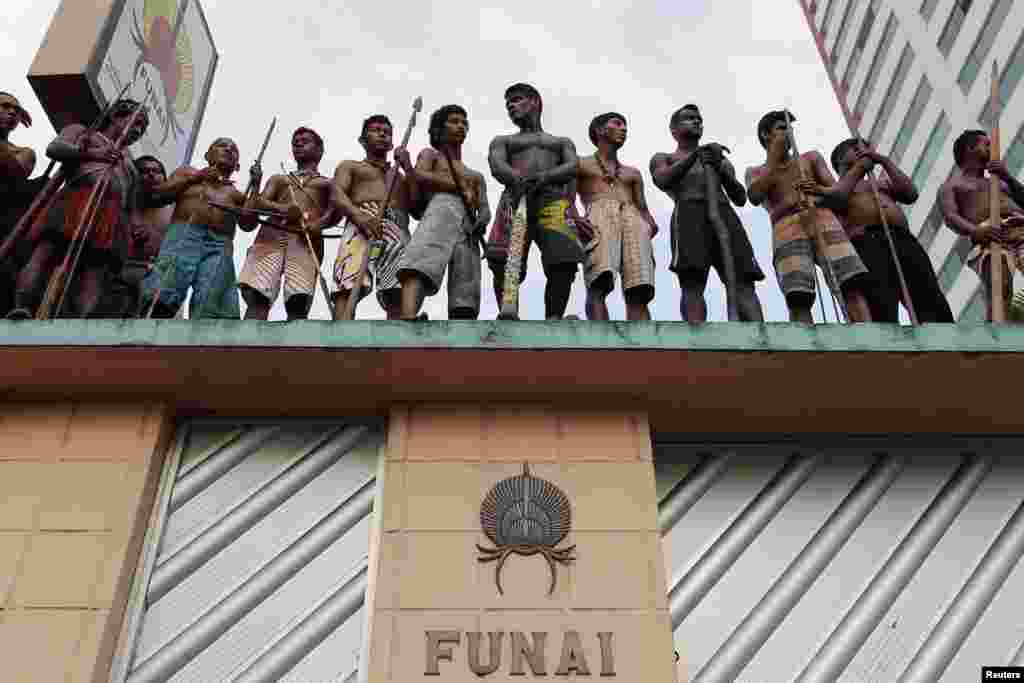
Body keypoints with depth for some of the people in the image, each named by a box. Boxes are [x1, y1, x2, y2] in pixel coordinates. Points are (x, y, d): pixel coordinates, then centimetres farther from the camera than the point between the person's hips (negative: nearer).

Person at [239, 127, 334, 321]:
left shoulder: (328, 183, 29)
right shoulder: (278, 178, 35)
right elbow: (259, 203, 16)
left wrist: (319, 225, -15)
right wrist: (282, 209, -8)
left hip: (307, 239, -2)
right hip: (271, 235, 2)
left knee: (298, 302, -23)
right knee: (256, 296, -21)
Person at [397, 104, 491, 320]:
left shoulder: (476, 176, 40)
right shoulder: (430, 154, 30)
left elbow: (485, 211, 23)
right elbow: (420, 176, 6)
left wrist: (482, 222, -1)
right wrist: (460, 187, 8)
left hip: (468, 227, 5)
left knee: (465, 296, -15)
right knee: (421, 260, -37)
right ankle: (408, 317, -60)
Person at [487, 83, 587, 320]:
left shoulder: (563, 142, 33)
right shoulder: (502, 141, 31)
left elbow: (572, 167, 11)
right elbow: (497, 167, 7)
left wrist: (544, 176, -12)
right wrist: (518, 179, -19)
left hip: (554, 200, 0)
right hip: (515, 197, 0)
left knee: (563, 263, -24)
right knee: (504, 264, -22)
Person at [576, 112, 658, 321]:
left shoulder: (633, 173, 38)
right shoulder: (580, 164, 26)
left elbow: (643, 208, 26)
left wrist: (651, 223, 2)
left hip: (632, 218, 4)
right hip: (599, 216, -4)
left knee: (638, 293, -21)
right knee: (598, 284, -31)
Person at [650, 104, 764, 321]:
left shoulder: (720, 159, 36)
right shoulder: (662, 159, 27)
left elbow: (740, 198, 21)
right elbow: (662, 181, 1)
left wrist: (720, 169, 3)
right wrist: (695, 154, -8)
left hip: (725, 215, 3)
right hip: (689, 215, -3)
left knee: (743, 284, -18)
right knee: (692, 283, -24)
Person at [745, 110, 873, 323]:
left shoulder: (811, 157, 29)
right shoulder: (755, 172, 26)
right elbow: (754, 197, 1)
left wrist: (819, 190, -9)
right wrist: (774, 156, 7)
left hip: (823, 221, 1)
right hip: (787, 230, -1)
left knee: (854, 285, -23)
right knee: (798, 299, -24)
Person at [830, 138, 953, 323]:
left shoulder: (882, 182, 37)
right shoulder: (837, 185, 24)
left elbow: (911, 194, 18)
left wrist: (885, 161, 17)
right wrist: (857, 168, 8)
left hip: (903, 240, 5)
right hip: (868, 242, -5)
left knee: (934, 306, -10)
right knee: (882, 310, -23)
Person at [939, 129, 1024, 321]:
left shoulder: (999, 181, 40)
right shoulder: (951, 186, 24)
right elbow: (951, 218, 3)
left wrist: (1007, 177, 8)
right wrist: (974, 230, -19)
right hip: (991, 238, -3)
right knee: (999, 295, -32)